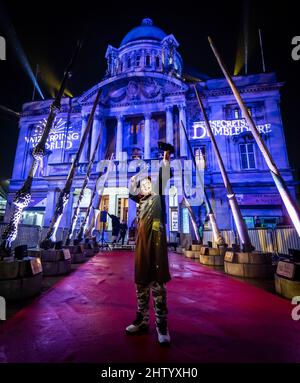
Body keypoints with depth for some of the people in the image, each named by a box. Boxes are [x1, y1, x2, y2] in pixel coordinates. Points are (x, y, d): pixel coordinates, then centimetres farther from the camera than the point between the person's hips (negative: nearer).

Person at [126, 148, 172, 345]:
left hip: (155, 246, -6)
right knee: (141, 284, 14)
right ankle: (142, 320, 30)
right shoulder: (141, 201, 16)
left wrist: (166, 161, -18)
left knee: (157, 285, -2)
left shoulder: (157, 198, 2)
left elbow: (162, 182, -11)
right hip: (141, 246, 7)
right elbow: (132, 193, 33)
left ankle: (162, 325, 12)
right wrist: (133, 183, 19)